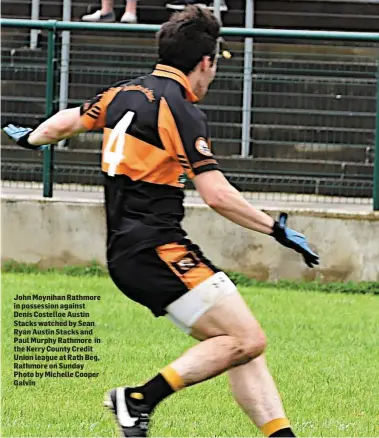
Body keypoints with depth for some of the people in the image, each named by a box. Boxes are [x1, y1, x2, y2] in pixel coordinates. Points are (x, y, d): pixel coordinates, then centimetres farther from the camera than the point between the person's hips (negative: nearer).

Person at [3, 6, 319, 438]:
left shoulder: (124, 94, 13)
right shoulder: (182, 111, -12)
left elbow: (67, 122, 31)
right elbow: (217, 195, -18)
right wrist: (277, 229, -9)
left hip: (124, 252, 10)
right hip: (157, 249, -10)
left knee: (244, 343, 6)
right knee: (246, 340, -15)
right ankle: (140, 398, -12)